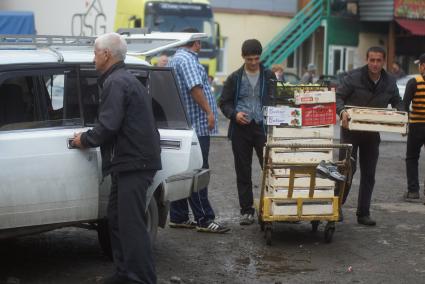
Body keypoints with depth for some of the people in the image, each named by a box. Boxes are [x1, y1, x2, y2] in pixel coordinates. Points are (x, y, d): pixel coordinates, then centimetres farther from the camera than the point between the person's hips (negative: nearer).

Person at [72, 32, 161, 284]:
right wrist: (90, 137, 16)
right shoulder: (126, 79, 21)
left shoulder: (116, 82, -12)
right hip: (132, 161, 11)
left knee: (132, 224, -10)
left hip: (133, 163, -11)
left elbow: (108, 126, -20)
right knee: (118, 218, 16)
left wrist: (85, 140, -4)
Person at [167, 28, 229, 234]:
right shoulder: (187, 59, -13)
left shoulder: (178, 58, 21)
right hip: (196, 124, -11)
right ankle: (204, 219, -7)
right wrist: (209, 111, -21)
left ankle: (178, 217, 15)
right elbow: (195, 88, -24)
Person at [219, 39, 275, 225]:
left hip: (263, 128, -1)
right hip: (241, 129, 1)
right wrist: (234, 114, -10)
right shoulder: (234, 78, 7)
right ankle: (246, 210, 13)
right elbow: (224, 103, 9)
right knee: (243, 172, 5)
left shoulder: (269, 76, 6)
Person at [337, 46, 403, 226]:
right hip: (351, 129, -5)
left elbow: (397, 103, 13)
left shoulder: (390, 82, 2)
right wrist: (342, 112, -31)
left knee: (369, 174, 8)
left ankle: (363, 213, 15)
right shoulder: (354, 77, -12)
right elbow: (338, 97, -11)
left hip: (372, 132, 5)